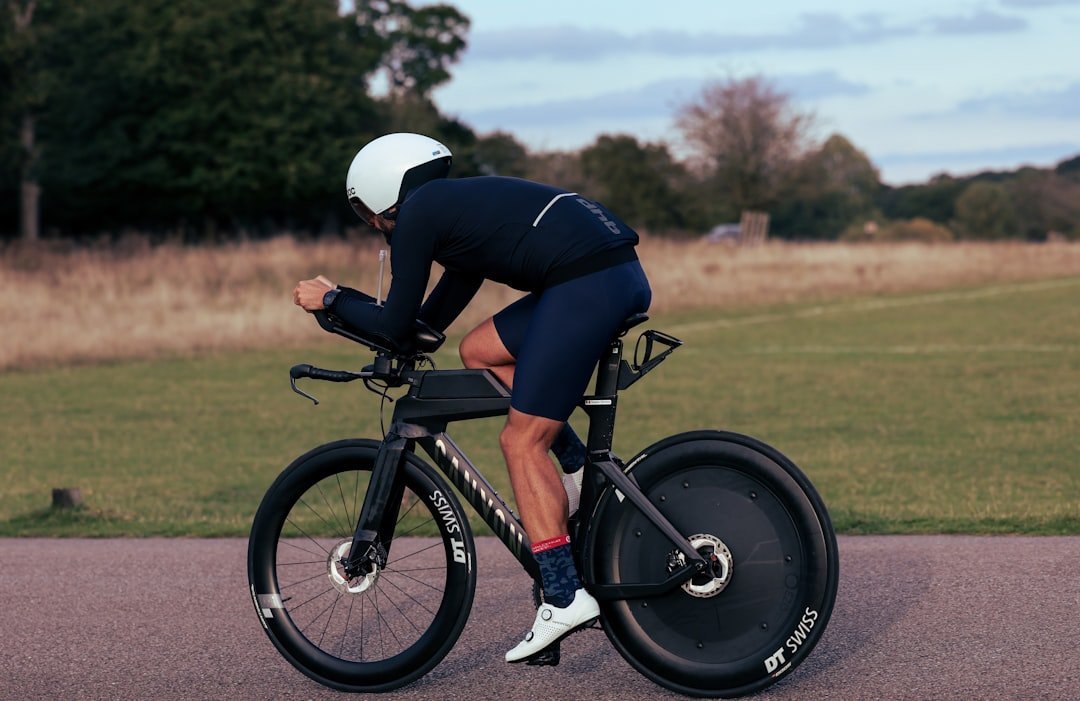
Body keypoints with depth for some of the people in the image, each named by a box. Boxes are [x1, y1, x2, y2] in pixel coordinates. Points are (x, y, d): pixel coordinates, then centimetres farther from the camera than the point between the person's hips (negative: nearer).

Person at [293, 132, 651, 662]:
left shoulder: (416, 215, 3)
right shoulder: (462, 203, 29)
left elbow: (396, 325, 5)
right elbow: (432, 318, 38)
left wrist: (331, 298, 18)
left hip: (587, 284, -9)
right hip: (625, 275, 9)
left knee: (522, 442, -3)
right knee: (479, 351, 20)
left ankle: (565, 596, -5)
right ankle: (584, 471, 16)